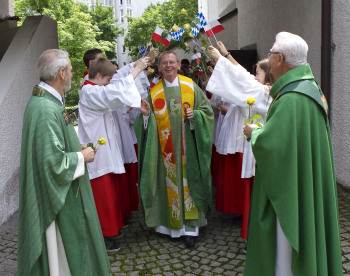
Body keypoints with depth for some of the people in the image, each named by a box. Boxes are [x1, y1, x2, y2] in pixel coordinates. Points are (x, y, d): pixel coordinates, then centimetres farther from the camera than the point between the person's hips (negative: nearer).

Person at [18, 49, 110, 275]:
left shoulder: (42, 100, 5)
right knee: (64, 252, 8)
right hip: (58, 195, -10)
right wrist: (81, 157, -14)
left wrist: (77, 148, 8)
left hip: (58, 191, 10)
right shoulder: (47, 110, -27)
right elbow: (54, 162, -30)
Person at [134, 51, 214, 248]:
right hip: (166, 149, 1)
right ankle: (173, 224, 18)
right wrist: (146, 114, -15)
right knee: (170, 183, 5)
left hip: (188, 145, -1)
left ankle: (190, 227, 8)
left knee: (189, 181, 0)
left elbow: (207, 110, 4)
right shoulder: (154, 92, 6)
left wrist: (195, 115, -14)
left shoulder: (190, 86, 4)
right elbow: (149, 123, 6)